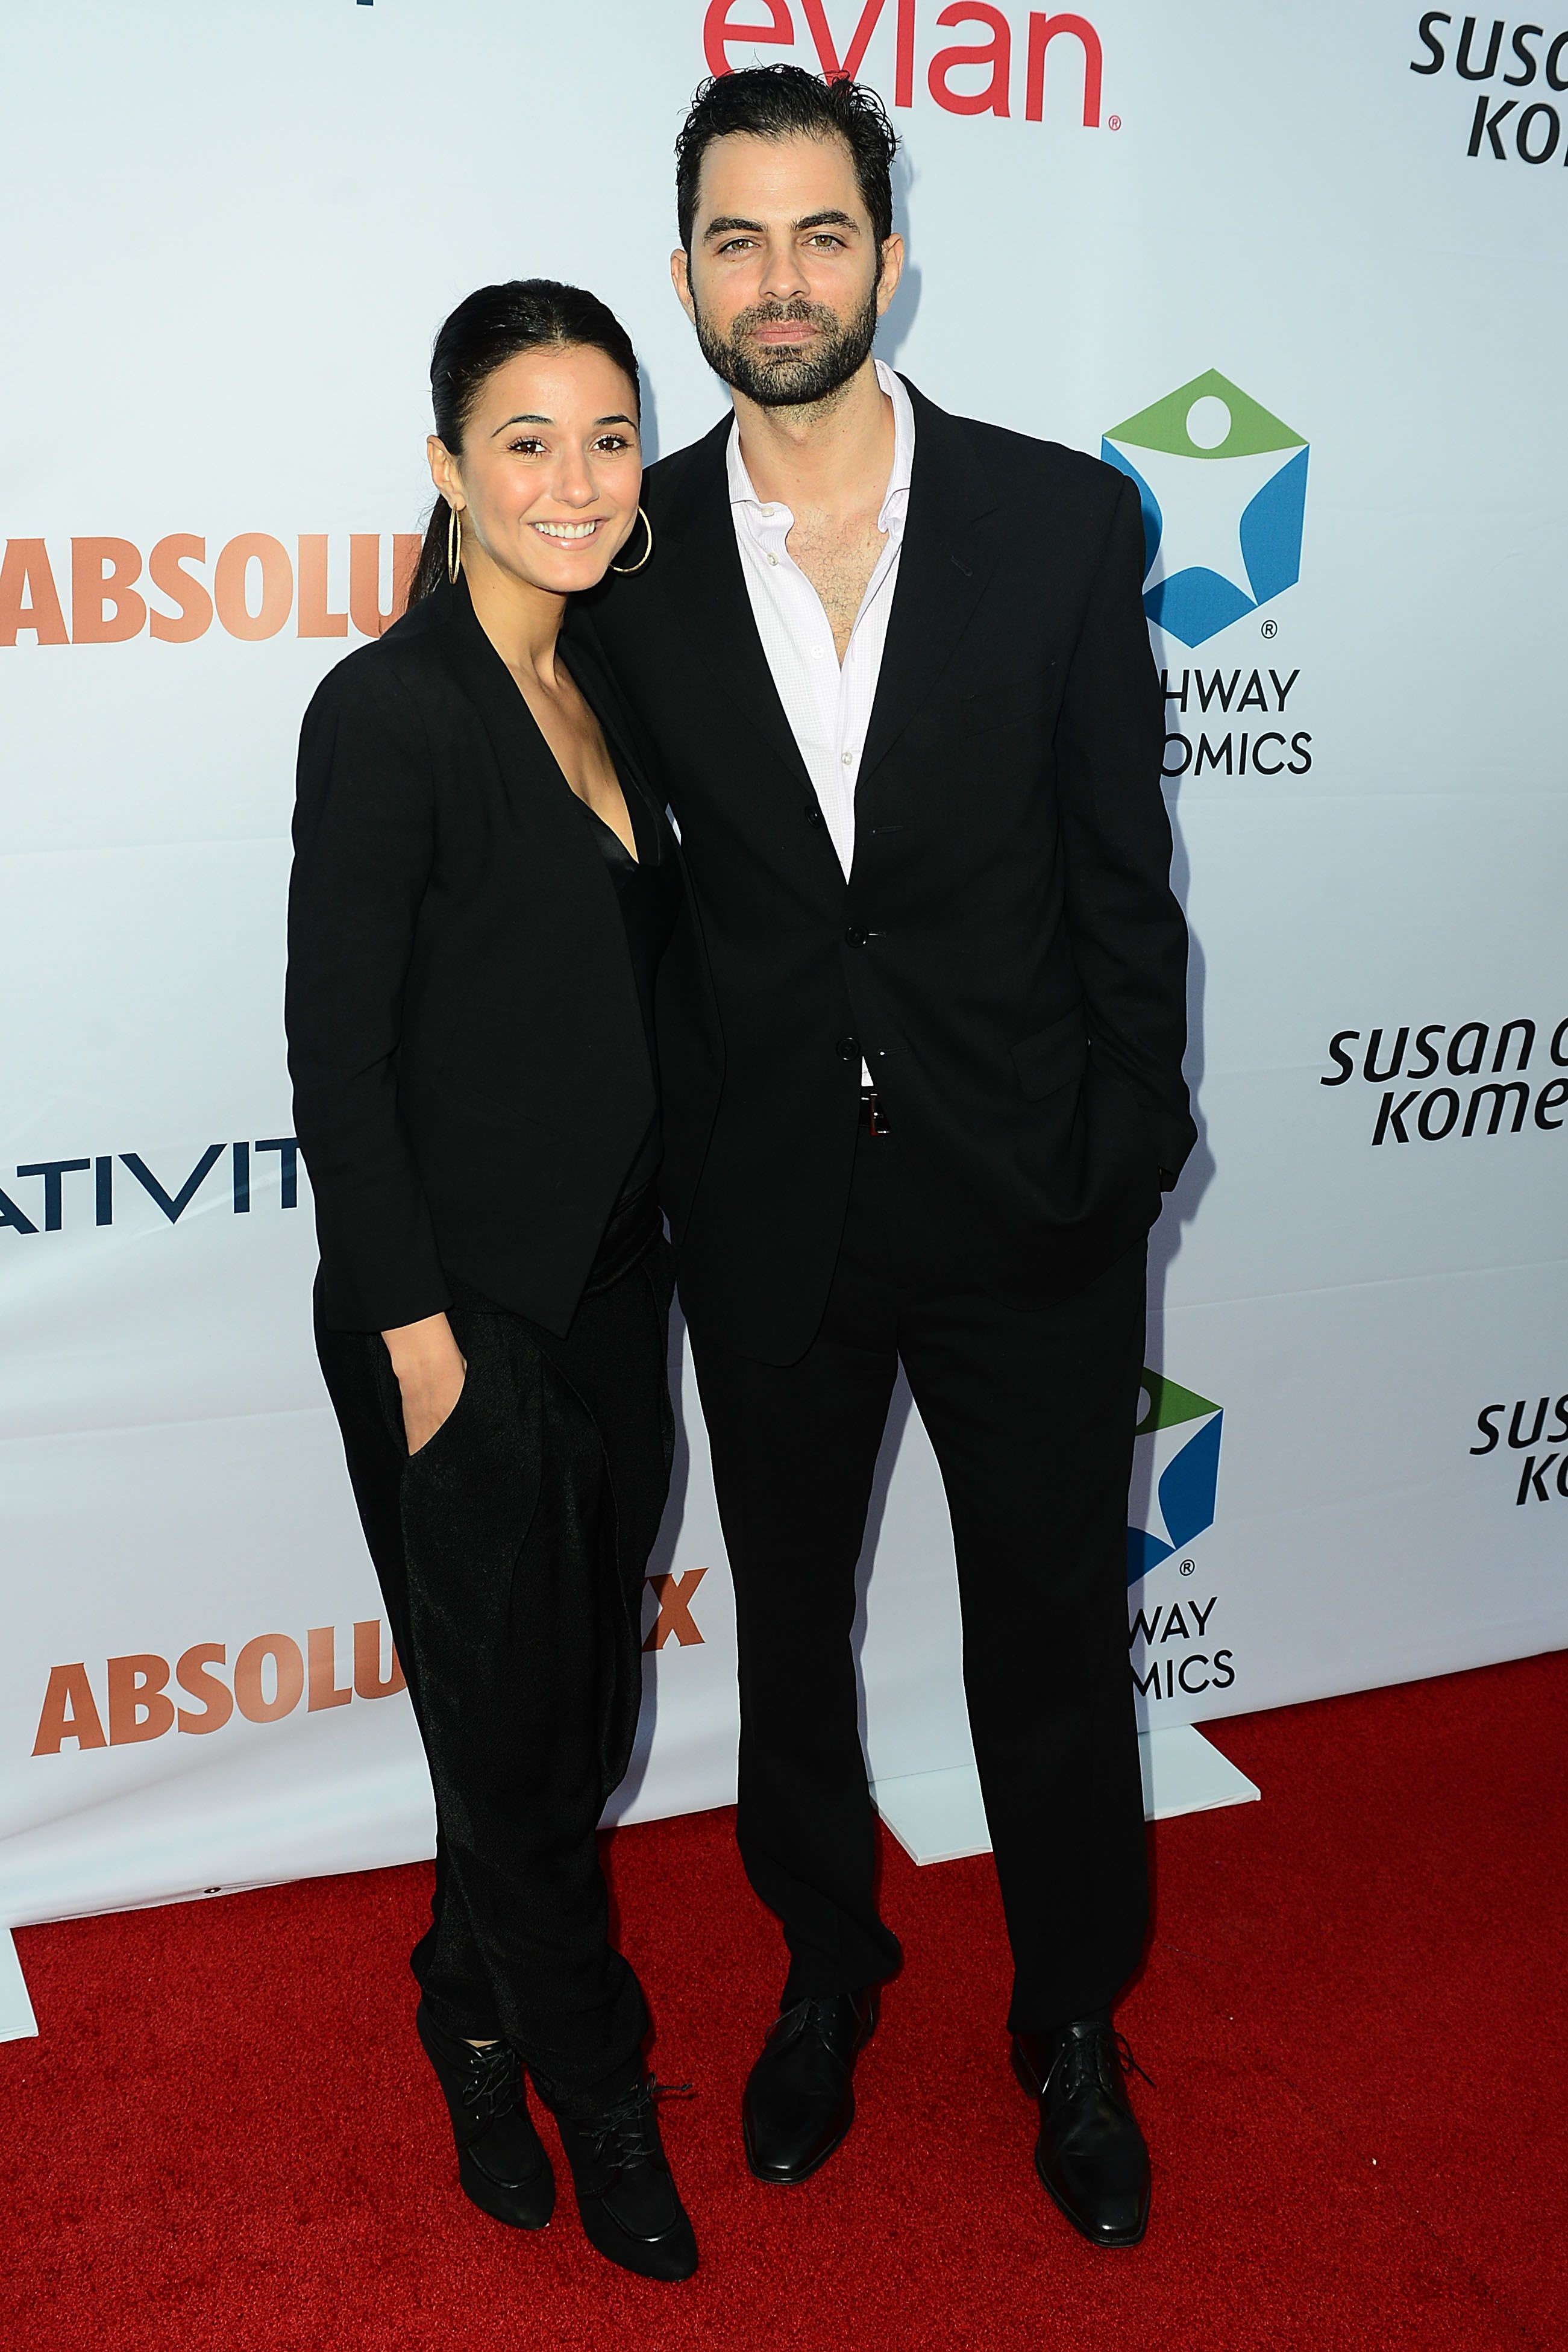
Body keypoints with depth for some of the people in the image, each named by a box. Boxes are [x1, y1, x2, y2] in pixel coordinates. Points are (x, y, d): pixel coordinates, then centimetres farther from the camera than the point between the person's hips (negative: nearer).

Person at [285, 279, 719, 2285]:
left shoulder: (601, 687, 8)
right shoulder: (387, 710, -16)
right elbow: (338, 1052, -16)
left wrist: (654, 1246, 12)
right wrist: (414, 1325, -15)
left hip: (610, 1291, 7)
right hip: (458, 1315, -7)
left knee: (583, 1707, 18)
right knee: (514, 1722, 10)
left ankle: (471, 2013, 42)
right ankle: (593, 2090, 32)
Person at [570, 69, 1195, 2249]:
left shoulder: (1064, 518, -6)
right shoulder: (630, 552, -3)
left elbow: (1122, 872, -3)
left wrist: (1127, 1165, -5)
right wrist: (648, 1146, 2)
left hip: (1025, 1195, -1)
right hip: (765, 1208, 2)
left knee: (1055, 1631, 13)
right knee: (791, 1615, 19)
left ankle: (1074, 2023, 38)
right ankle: (825, 1970, 44)